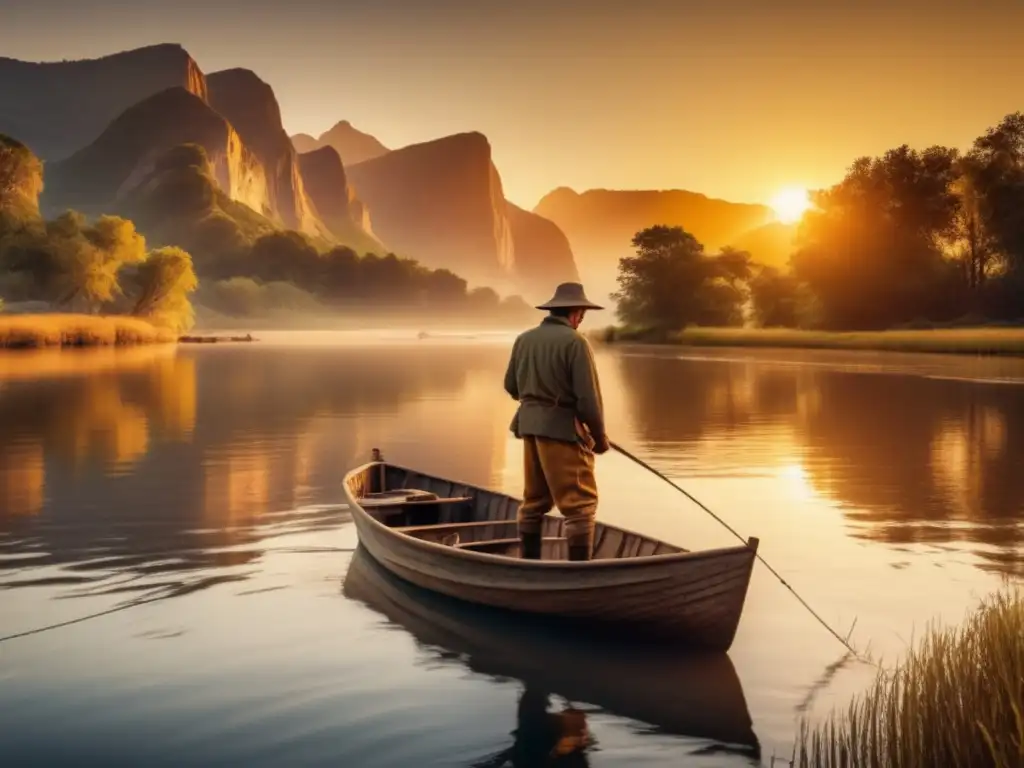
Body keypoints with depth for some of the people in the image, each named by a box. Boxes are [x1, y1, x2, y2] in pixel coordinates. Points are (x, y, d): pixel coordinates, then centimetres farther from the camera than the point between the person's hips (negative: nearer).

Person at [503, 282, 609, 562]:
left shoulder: (524, 339, 5)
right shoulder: (575, 342, -13)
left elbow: (511, 386, 15)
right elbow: (589, 397, -14)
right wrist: (599, 436, -1)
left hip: (530, 426, 7)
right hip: (563, 429, -7)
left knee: (534, 500, 18)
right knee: (580, 503, -1)